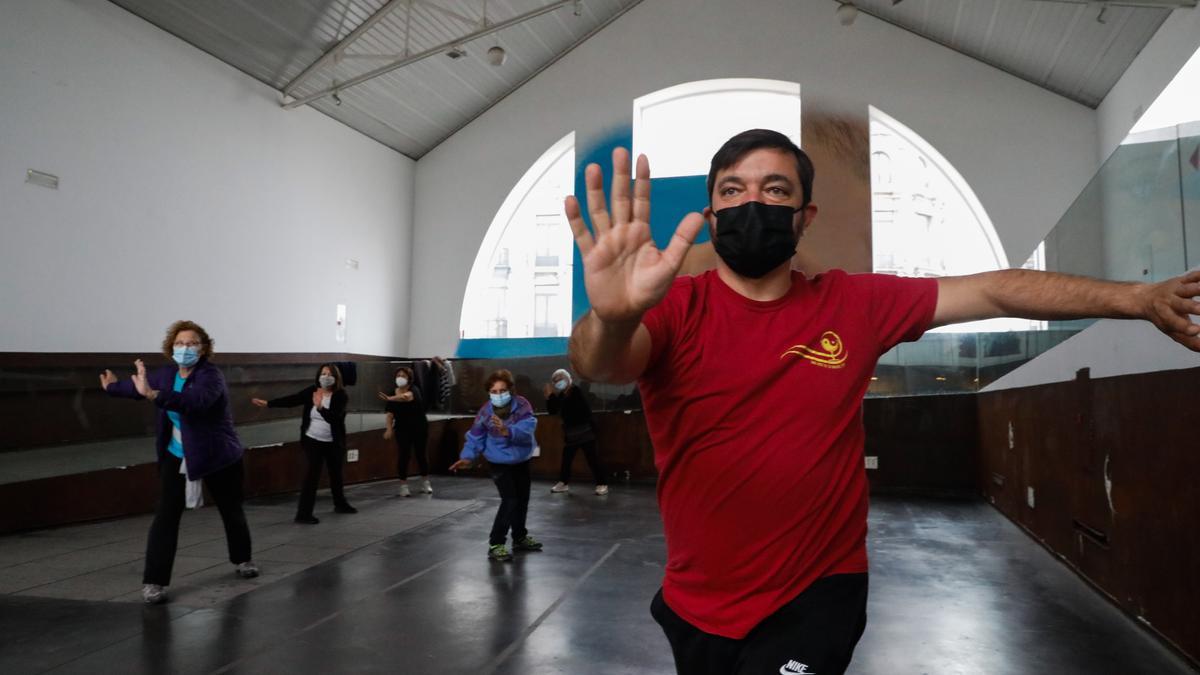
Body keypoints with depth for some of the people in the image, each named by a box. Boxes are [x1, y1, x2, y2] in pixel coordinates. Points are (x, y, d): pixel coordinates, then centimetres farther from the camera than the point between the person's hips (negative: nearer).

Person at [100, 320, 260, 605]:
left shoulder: (211, 375, -23)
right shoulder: (167, 374, -3)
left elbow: (195, 401, -44)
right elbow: (140, 386, 20)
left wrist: (154, 395, -55)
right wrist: (113, 387, 39)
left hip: (218, 456, -4)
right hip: (176, 456, 4)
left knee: (231, 510, 14)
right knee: (166, 516, -6)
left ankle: (242, 560, 37)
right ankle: (153, 581, 1)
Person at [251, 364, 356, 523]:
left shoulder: (341, 395, -15)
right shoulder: (311, 391, -6)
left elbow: (334, 418, -27)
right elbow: (291, 400, -6)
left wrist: (320, 408, -44)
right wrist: (267, 403, -12)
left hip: (333, 443, 1)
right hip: (313, 440, -1)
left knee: (336, 473, 17)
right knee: (312, 474, -8)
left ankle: (340, 504, 38)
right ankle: (303, 513, -4)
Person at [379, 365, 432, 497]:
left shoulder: (414, 390, -13)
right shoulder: (393, 393, 1)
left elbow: (407, 396, -37)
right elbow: (390, 413, 2)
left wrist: (391, 398, -54)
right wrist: (389, 428, -13)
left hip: (419, 428, -2)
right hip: (402, 430, 2)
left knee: (421, 455, 7)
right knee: (403, 456, -2)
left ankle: (426, 483, 23)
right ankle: (404, 485, 7)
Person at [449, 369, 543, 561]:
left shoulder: (522, 405, -19)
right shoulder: (485, 411, -18)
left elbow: (527, 429, -32)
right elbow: (476, 436, -9)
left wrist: (508, 431, -49)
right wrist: (468, 456, -21)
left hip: (521, 460, 3)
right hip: (499, 462, -3)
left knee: (522, 499, 16)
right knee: (510, 500, -15)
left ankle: (520, 538, 36)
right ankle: (495, 544, -6)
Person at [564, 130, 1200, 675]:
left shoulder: (854, 304, -6)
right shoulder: (676, 308, -14)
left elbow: (994, 291, 0)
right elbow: (600, 364, -33)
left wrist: (1138, 298, -4)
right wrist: (612, 317, -56)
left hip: (814, 599, -1)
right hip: (694, 606, 2)